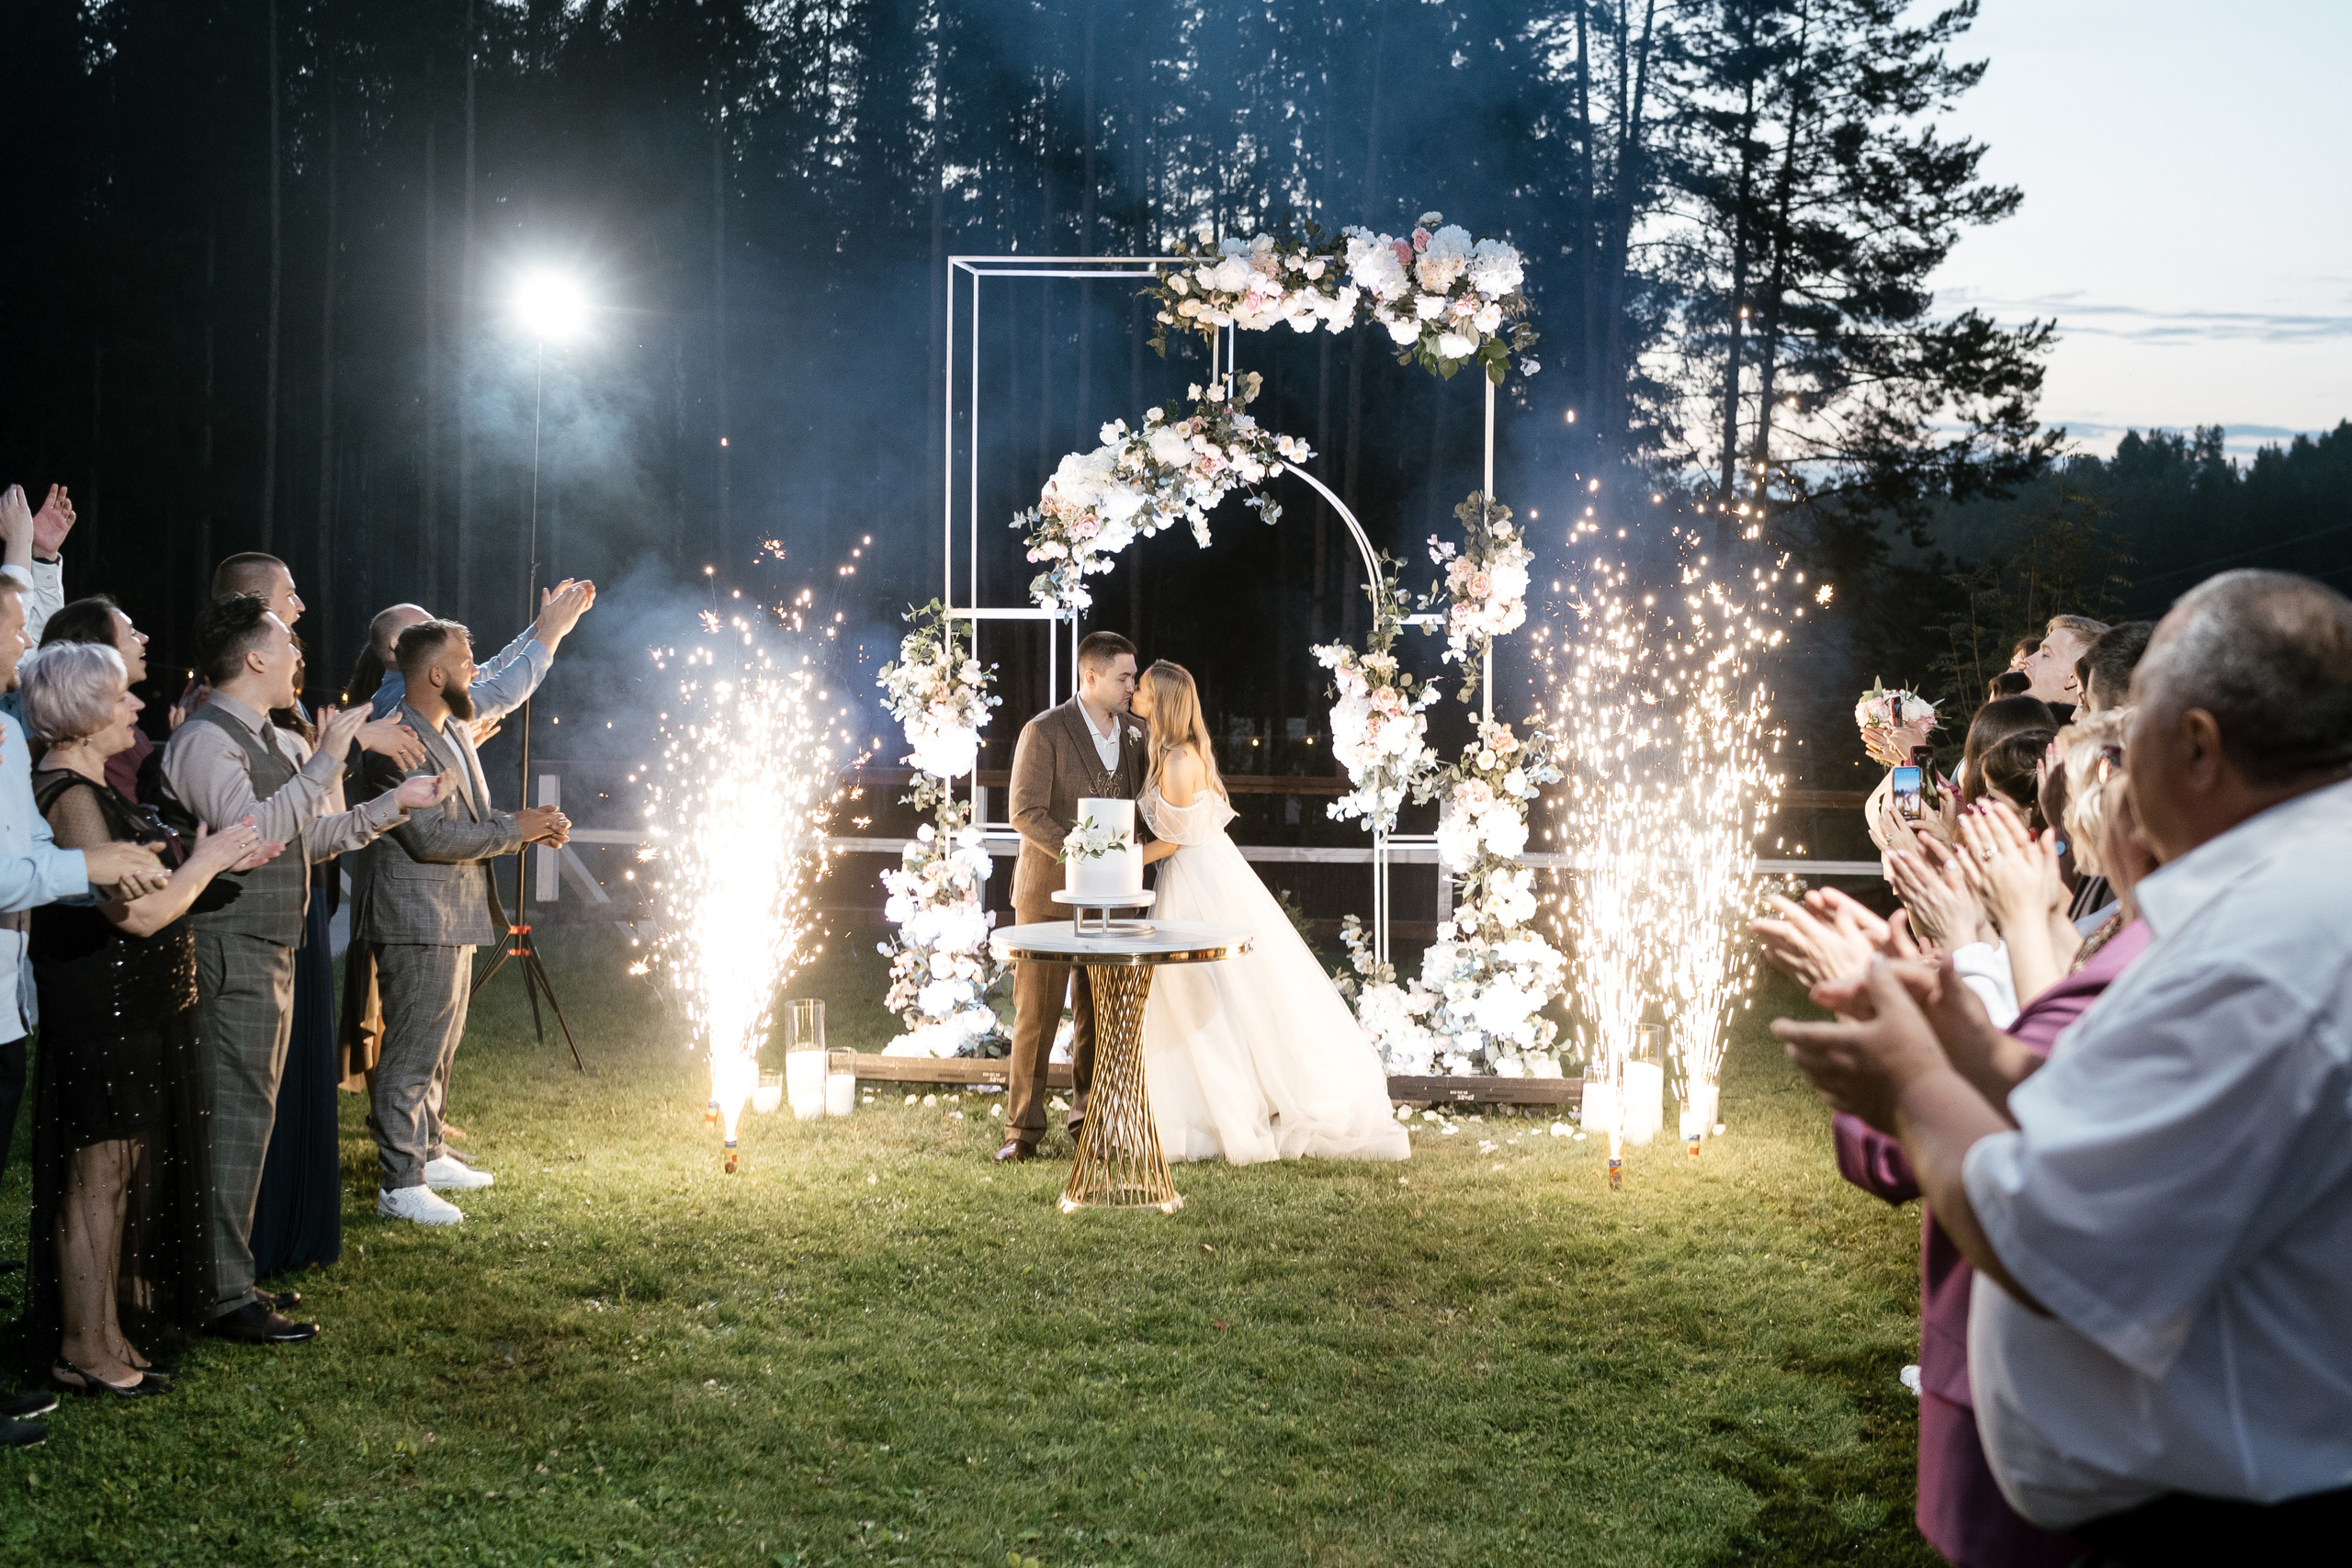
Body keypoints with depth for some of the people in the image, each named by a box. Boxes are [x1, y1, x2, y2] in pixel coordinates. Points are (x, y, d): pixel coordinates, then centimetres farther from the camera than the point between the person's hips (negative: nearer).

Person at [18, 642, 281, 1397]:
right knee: (99, 1177, -2)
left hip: (137, 1012, 10)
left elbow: (140, 879, 15)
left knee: (130, 1168, 18)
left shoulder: (94, 786, 13)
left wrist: (216, 857, 3)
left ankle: (118, 1317, 30)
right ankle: (88, 1352, 7)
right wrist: (207, 858, -10)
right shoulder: (69, 797, -20)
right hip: (101, 1016, -10)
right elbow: (138, 914, -23)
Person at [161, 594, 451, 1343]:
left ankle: (226, 1275, 24)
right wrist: (325, 761, -25)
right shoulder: (205, 740, -15)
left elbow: (311, 836, 22)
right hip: (233, 955, -10)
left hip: (271, 952, 10)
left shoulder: (272, 743, 16)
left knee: (247, 1115, 15)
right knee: (238, 1119, -8)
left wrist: (395, 804, 14)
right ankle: (229, 1298, -4)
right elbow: (249, 833, -27)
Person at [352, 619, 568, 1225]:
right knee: (413, 1051, -6)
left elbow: (475, 821, 20)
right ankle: (400, 1185, -1)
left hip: (455, 916, 10)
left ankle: (428, 1153, 32)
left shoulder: (456, 732, 14)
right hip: (417, 921, -10)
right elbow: (430, 836, -25)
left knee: (441, 1046, 19)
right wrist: (515, 829, -17)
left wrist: (530, 826, 1)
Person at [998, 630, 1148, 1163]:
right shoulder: (1044, 732, -9)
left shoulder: (1135, 733, 8)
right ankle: (1023, 1129, 5)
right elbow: (1025, 812, -15)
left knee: (1100, 1011, 10)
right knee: (1037, 1011, -1)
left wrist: (1132, 848, 3)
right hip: (1050, 892, -5)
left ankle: (1089, 1117, 22)